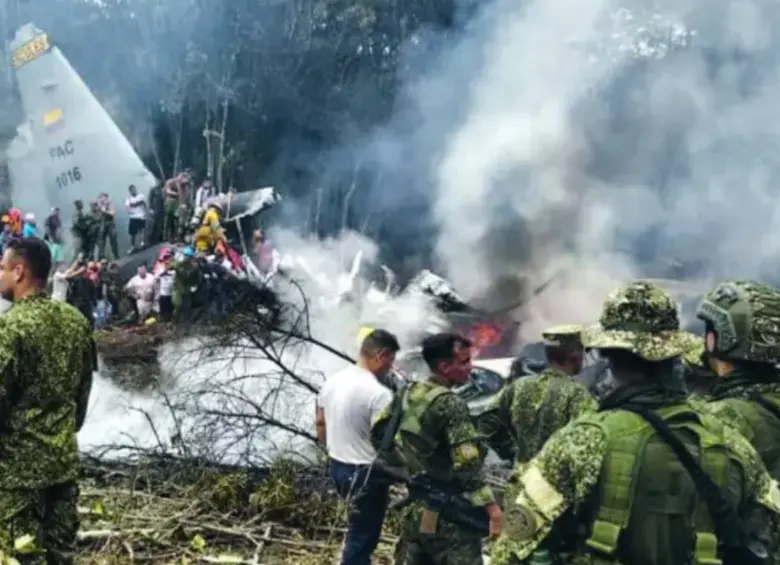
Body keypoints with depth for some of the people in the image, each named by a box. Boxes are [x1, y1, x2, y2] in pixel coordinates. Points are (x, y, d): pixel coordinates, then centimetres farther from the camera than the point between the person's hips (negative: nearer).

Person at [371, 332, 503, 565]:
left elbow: (378, 433, 16)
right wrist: (490, 505, -22)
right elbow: (467, 465, -24)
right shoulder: (450, 404, -19)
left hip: (416, 508, 8)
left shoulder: (408, 394, 5)